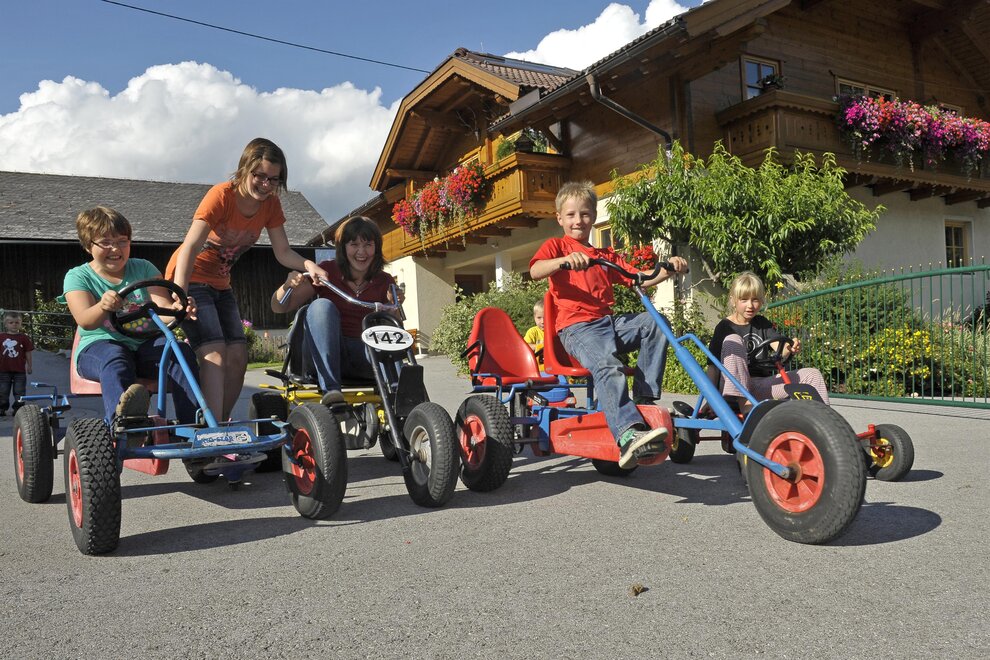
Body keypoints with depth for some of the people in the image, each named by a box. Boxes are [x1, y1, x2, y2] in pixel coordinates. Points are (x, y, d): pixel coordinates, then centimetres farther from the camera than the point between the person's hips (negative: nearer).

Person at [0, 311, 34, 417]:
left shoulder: (24, 338, -3)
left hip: (19, 370, -1)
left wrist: (29, 366, 1)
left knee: (19, 392, 4)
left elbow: (28, 353, 1)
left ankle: (18, 409, 13)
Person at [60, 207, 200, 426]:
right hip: (98, 345, -2)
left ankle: (193, 424, -37)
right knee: (114, 358, -37)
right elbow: (85, 321, -11)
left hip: (145, 344, 2)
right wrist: (103, 307, -37)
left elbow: (164, 307, 0)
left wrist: (177, 310, -27)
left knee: (182, 351, -28)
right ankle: (122, 416, -64)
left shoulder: (143, 268, 14)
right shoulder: (78, 277, 6)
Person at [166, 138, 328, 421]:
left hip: (220, 284, 7)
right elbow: (190, 247, -30)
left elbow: (283, 252, -7)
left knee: (238, 355, -4)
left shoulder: (270, 203, -4)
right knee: (214, 353, -21)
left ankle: (221, 423, 9)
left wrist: (308, 265, -29)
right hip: (190, 279, -6)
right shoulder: (221, 195, -22)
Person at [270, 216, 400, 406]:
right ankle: (330, 389, -37)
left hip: (364, 357, 0)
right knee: (322, 305, -29)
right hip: (325, 355, 0)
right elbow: (279, 307, -3)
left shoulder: (384, 282, 5)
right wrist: (288, 285, -24)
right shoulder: (326, 271, -1)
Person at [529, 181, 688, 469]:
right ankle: (629, 434, -46)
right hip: (577, 326, -6)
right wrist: (565, 259, -30)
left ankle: (644, 397, -13)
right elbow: (535, 271, -12)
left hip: (609, 321, 6)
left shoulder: (606, 256, 27)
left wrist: (667, 269, 1)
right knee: (608, 367, -33)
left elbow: (640, 279, 19)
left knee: (654, 323, -17)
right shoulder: (556, 245, 10)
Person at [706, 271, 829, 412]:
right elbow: (713, 365, -6)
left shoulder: (763, 323, 14)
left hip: (761, 387, 4)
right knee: (732, 340, -27)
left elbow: (780, 350, -3)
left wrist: (791, 348, -29)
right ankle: (745, 404, -35)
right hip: (735, 388, -4)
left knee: (812, 374, -9)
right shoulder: (725, 327, 0)